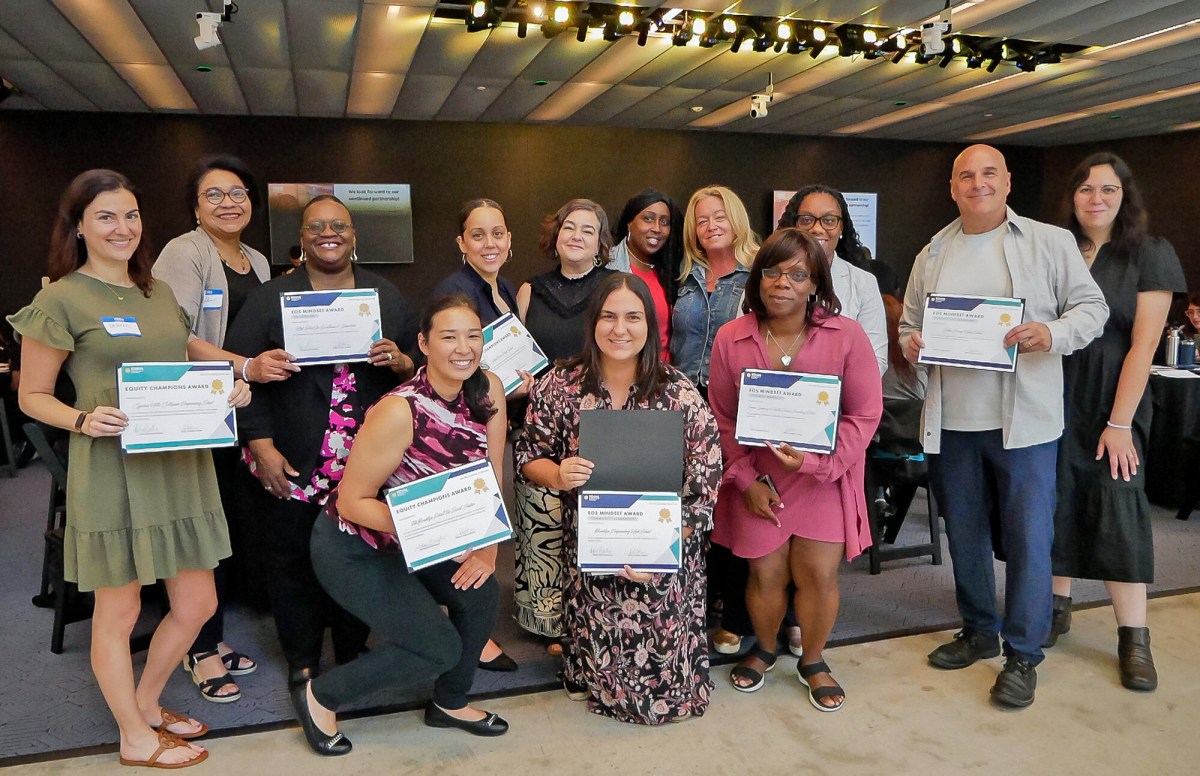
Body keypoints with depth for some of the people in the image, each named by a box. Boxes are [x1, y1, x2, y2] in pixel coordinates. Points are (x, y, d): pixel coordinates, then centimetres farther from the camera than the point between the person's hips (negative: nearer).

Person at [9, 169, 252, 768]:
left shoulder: (160, 293, 13)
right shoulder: (60, 300, -5)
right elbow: (32, 396, -2)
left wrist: (230, 389, 2)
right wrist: (84, 420, -20)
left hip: (182, 466, 6)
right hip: (112, 472, -6)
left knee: (196, 606, 12)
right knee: (118, 612, 8)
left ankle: (147, 703, 37)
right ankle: (136, 738, 28)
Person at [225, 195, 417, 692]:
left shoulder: (386, 297, 10)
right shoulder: (269, 299, 2)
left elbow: (419, 367, 13)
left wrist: (399, 362, -11)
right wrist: (263, 447, -11)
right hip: (293, 464, -2)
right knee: (294, 560, 8)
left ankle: (354, 655, 29)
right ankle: (302, 661, 26)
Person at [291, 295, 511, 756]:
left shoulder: (487, 390, -11)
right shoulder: (400, 412, -29)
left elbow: (491, 480, -4)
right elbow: (351, 501, -23)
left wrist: (488, 550, -12)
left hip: (413, 544, 6)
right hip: (352, 549, -6)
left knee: (480, 592, -10)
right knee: (440, 648, -10)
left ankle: (450, 703, 18)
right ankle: (320, 697, 12)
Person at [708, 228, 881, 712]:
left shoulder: (846, 336, -9)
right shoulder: (731, 338, -5)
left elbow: (865, 415, -7)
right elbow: (722, 419, 1)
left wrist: (817, 462, -19)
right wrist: (747, 479, -6)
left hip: (824, 478, 0)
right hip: (757, 480, 1)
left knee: (818, 574, -1)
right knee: (766, 573, 5)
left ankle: (813, 662, 28)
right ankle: (764, 650, 36)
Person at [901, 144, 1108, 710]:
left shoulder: (1051, 243, 2)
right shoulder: (932, 255, 13)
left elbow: (1091, 307, 0)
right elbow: (910, 323, 17)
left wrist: (1052, 334, -19)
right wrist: (911, 342, -5)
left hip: (1024, 421, -4)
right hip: (950, 422, 4)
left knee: (1028, 538, -1)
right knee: (963, 532, 14)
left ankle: (1023, 654, 14)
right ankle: (978, 631, 32)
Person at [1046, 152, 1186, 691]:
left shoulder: (1150, 255, -2)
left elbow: (1143, 344, -7)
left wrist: (1120, 423, -12)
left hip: (1114, 404, -2)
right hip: (1054, 400, 3)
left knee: (1119, 512, -2)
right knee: (1057, 504, 7)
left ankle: (1133, 638, 8)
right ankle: (1057, 608, 22)